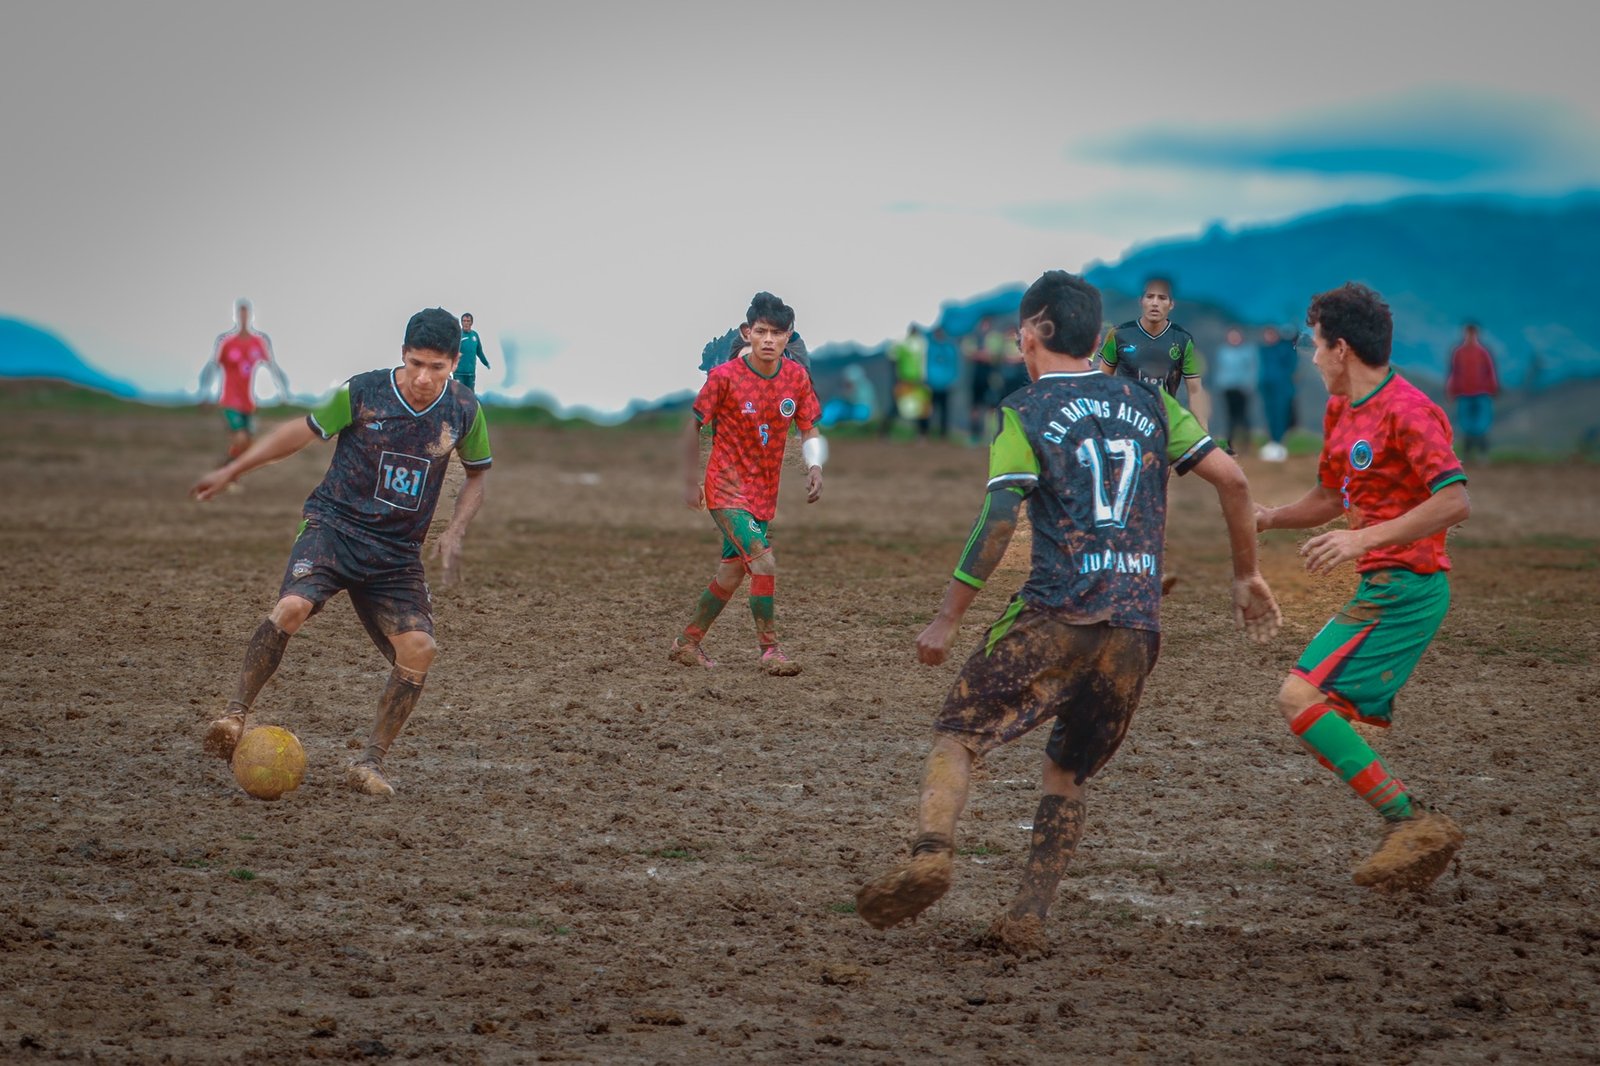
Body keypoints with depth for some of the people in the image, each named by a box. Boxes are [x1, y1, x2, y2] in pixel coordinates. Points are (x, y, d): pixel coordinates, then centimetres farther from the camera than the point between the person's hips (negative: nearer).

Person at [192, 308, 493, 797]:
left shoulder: (464, 411, -2)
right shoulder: (363, 393, -9)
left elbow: (477, 473, 15)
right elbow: (304, 430, 5)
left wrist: (455, 532, 0)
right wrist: (231, 472, 8)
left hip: (398, 551, 3)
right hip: (334, 524, -3)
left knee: (418, 649, -15)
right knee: (293, 607, -30)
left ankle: (370, 763, -1)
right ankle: (236, 714, -17)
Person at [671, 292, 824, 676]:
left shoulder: (797, 377, -4)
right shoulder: (725, 376, -16)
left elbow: (809, 429, 6)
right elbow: (694, 425, -4)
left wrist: (815, 467, -14)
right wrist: (691, 481, -1)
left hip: (764, 492, 6)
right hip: (726, 487, -6)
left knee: (733, 572, 15)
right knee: (764, 561, -20)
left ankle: (687, 642, 32)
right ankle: (770, 650, -11)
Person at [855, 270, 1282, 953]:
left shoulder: (1025, 412, 4)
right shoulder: (1147, 403, 16)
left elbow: (999, 518, -8)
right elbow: (1230, 478, 11)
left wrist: (947, 619, -5)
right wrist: (1246, 575, 22)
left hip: (1057, 615, -4)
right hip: (1138, 625, 4)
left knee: (958, 733, 4)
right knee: (1068, 773, 16)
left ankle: (931, 854, -22)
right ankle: (1029, 916, 4)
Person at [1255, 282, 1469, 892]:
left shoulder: (1407, 412, -15)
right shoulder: (1341, 411, 16)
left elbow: (1454, 501, -24)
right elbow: (1330, 498, 30)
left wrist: (1365, 539, -28)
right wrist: (1267, 518, 14)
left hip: (1405, 586, -10)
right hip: (1380, 587, 10)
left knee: (1301, 697, -17)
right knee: (1329, 715, 8)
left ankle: (1409, 822, -18)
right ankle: (1417, 838, 9)